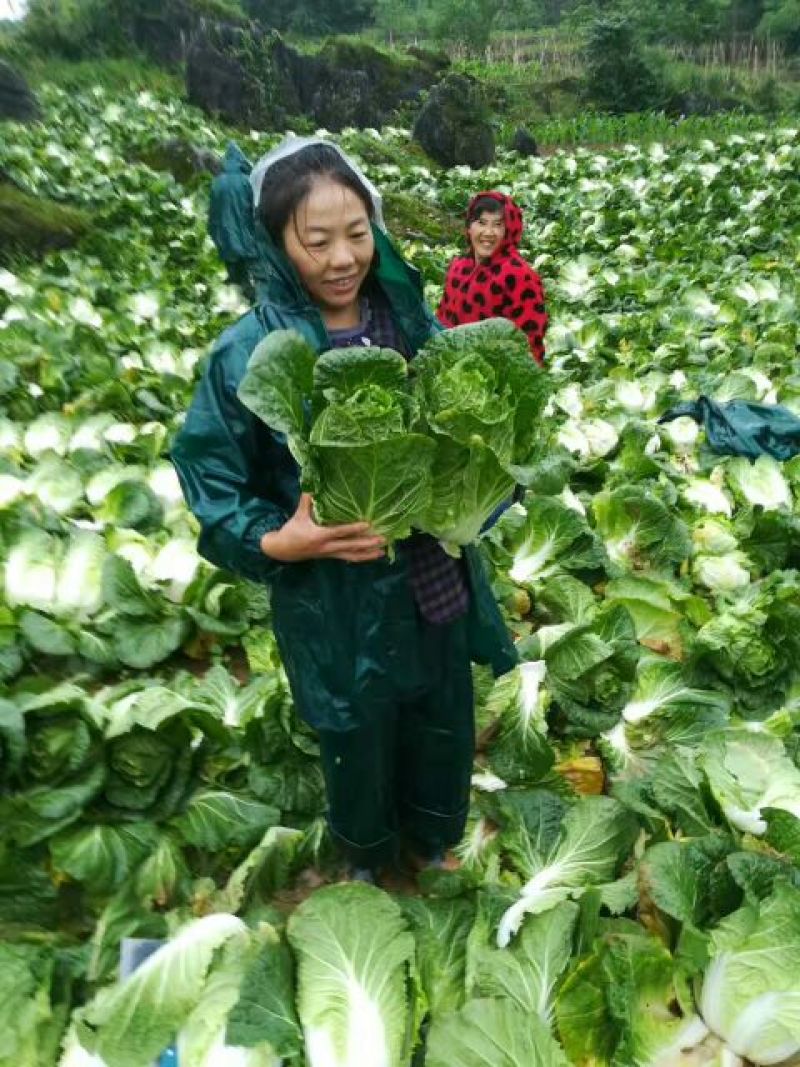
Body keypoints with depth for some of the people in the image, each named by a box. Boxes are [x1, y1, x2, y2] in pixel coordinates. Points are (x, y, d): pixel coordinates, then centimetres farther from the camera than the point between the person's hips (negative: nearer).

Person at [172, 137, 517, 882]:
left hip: (436, 582, 4)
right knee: (360, 741, 20)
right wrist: (278, 542, -26)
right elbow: (211, 483, -9)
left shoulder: (413, 323, -4)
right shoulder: (250, 354, -15)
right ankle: (366, 857, 55)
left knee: (443, 726, 24)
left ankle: (433, 838, 58)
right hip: (336, 603, -3)